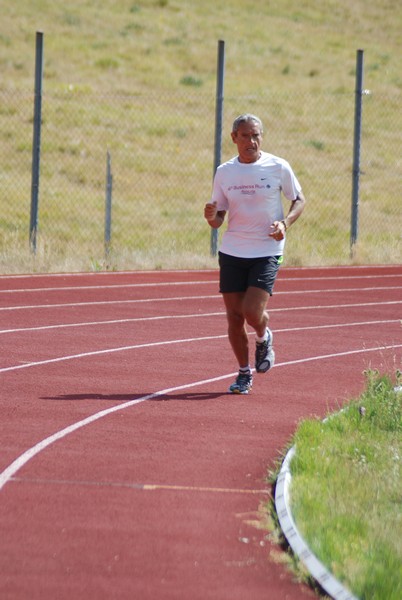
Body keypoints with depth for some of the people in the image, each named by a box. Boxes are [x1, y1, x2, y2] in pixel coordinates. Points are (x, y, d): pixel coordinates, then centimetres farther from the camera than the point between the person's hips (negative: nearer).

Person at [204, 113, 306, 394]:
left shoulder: (278, 167, -4)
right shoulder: (224, 172, 4)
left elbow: (299, 200, 7)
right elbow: (218, 220, 8)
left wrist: (285, 223, -13)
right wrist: (211, 216, -16)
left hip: (267, 252, -3)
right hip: (232, 252, 3)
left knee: (253, 312, -15)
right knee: (234, 316, 2)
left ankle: (264, 339, 20)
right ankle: (244, 373, 20)